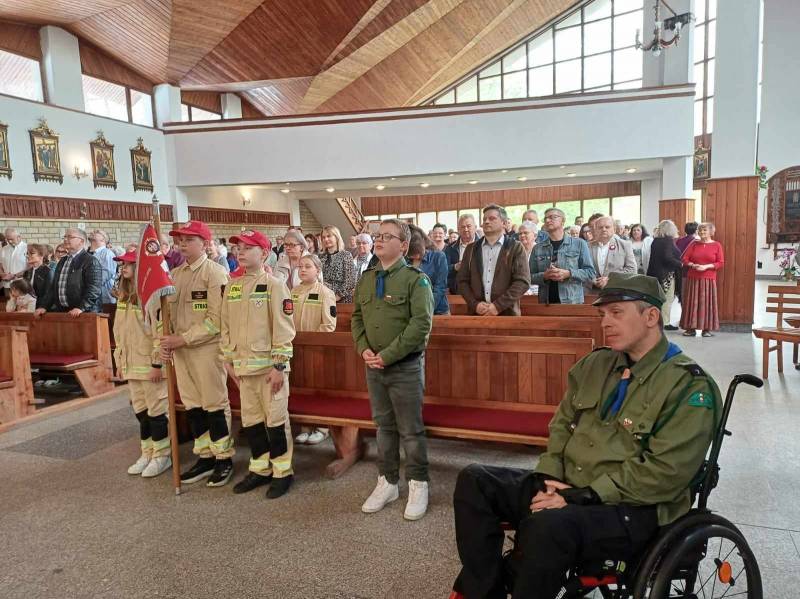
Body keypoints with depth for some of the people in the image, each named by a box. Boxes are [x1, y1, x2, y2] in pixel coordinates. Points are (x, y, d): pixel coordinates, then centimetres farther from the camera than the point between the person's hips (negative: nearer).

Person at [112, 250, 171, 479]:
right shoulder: (123, 295, 12)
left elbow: (160, 330, -18)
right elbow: (119, 331, 16)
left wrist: (157, 363, -18)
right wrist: (120, 361, 15)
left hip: (150, 364, -8)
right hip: (131, 364, 8)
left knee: (156, 410, 2)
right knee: (140, 410, 15)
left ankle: (161, 455, 15)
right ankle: (147, 453, 27)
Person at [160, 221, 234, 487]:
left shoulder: (216, 273, -10)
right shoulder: (174, 274, 12)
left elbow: (216, 320, -16)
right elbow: (168, 311, 15)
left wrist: (182, 339, -17)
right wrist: (165, 341, -2)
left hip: (207, 348, -7)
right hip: (180, 350, 7)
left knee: (214, 405, 1)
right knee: (192, 406, 13)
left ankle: (224, 459, 14)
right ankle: (204, 457, 26)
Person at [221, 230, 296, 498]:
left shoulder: (274, 285, -9)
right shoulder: (232, 287, 9)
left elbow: (283, 328, -13)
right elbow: (226, 326, 14)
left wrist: (279, 365, -15)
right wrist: (229, 360, 10)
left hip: (269, 365, -6)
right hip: (244, 365, 6)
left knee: (275, 418, 3)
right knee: (250, 419, 14)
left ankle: (282, 471, 17)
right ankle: (260, 468, 30)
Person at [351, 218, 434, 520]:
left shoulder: (416, 279, -9)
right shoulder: (366, 279, 9)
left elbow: (421, 323, -17)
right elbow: (356, 317, 13)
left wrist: (388, 355, -18)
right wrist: (364, 349, -4)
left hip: (406, 367, -5)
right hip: (374, 367, 5)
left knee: (411, 429, 5)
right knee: (384, 426, 16)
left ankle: (418, 486, 22)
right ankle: (387, 483, 31)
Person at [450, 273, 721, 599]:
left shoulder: (688, 386, -11)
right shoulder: (595, 364, 11)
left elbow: (664, 473, -19)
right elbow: (562, 426, 13)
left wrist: (583, 496, -21)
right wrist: (549, 479, -5)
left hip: (633, 508, -7)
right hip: (566, 488, 7)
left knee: (547, 526, -36)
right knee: (474, 481, -6)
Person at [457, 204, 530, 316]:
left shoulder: (515, 248, 2)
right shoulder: (471, 249, 11)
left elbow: (523, 282, -6)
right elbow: (462, 281, 8)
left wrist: (498, 305, -15)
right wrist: (475, 304, -8)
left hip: (506, 313, -2)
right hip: (476, 313, 2)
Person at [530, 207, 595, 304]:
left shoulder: (579, 244, 5)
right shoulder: (537, 248, 9)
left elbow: (590, 272, 2)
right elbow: (530, 276, 7)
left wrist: (568, 274, -13)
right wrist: (544, 276, -13)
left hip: (573, 301, -1)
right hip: (546, 303, 2)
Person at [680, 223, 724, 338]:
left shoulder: (717, 245, 3)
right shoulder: (694, 244, 9)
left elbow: (721, 263, -1)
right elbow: (684, 259, 5)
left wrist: (707, 266, -14)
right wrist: (693, 265, -13)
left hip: (709, 279, -2)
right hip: (692, 278, 2)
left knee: (707, 302, -2)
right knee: (692, 302, 1)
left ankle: (707, 329, 3)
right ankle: (691, 328, 5)